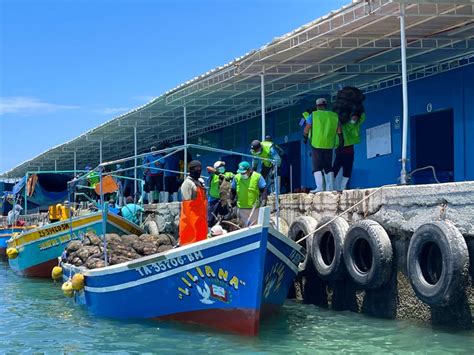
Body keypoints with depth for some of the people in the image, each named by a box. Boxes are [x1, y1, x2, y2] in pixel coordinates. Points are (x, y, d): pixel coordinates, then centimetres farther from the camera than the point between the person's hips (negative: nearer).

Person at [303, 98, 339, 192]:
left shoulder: (313, 115, -2)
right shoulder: (334, 116, 6)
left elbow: (306, 129, 2)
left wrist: (305, 137, 17)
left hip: (316, 144, -3)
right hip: (329, 145, 3)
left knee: (317, 166, -3)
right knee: (328, 167, 12)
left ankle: (319, 187, -14)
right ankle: (330, 187, 8)